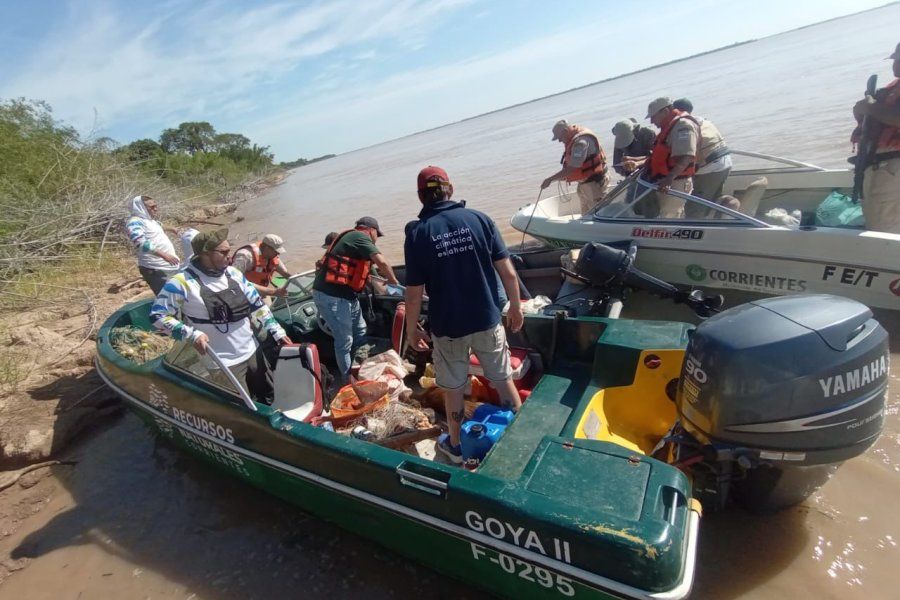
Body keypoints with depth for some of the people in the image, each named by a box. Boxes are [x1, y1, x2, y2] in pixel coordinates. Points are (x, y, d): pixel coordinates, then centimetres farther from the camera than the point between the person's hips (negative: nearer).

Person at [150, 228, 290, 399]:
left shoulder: (233, 273, 3)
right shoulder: (183, 282, -15)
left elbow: (257, 304, 10)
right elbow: (157, 315, -8)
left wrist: (277, 331, 4)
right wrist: (191, 334, -20)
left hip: (252, 352, 6)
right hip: (224, 363, -6)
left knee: (267, 397, 19)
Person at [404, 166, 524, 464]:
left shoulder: (418, 233, -11)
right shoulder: (479, 219, -7)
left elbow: (414, 294, -11)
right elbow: (508, 273, -7)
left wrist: (411, 329, 4)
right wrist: (515, 307, 8)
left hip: (447, 328, -1)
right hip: (487, 320, 2)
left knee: (453, 389, 18)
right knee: (503, 380, 20)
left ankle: (455, 445, 37)